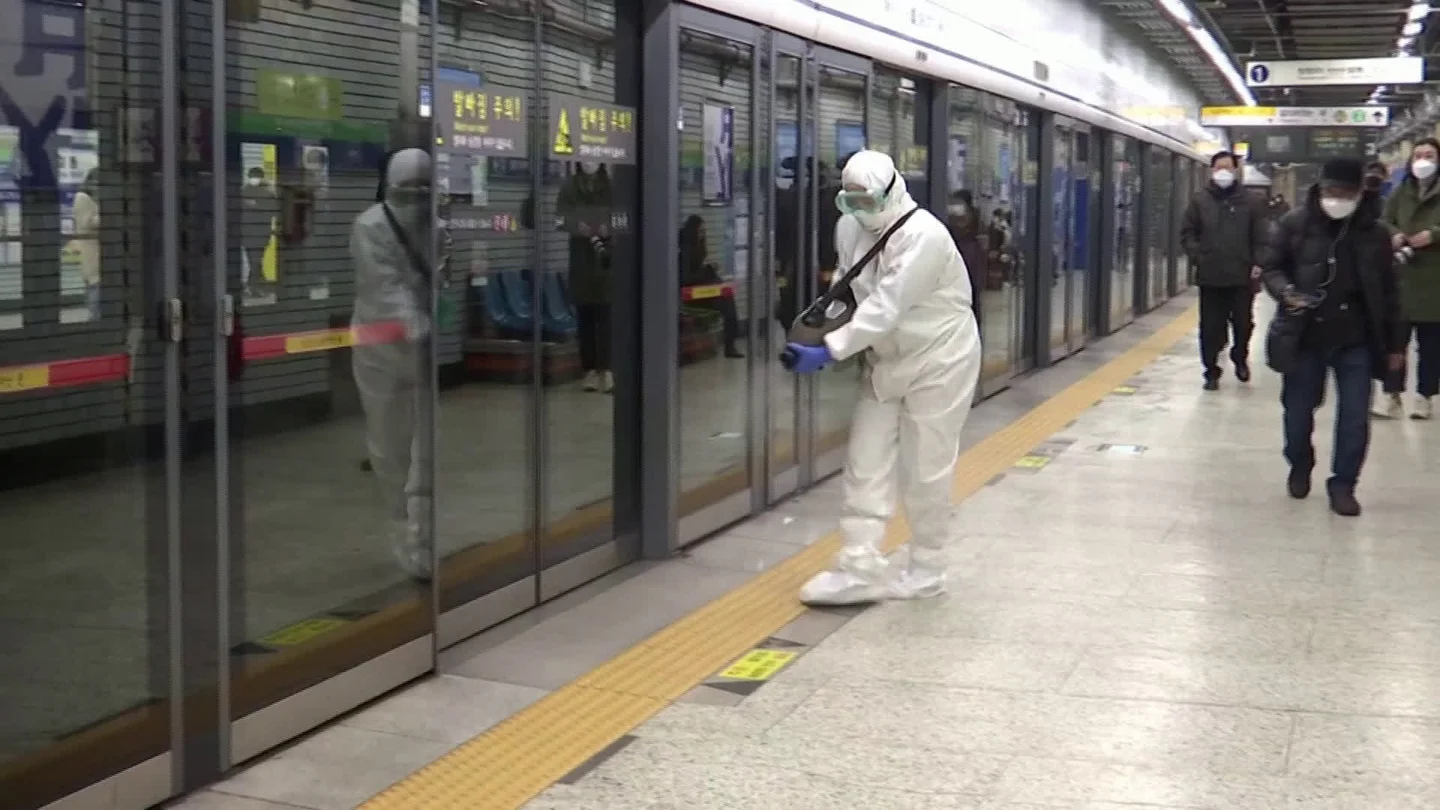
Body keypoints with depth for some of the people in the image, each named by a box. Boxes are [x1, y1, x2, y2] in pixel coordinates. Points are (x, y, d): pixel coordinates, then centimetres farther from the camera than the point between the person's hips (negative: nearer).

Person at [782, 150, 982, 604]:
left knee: (926, 471, 3)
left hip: (938, 360, -7)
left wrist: (829, 351, -34)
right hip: (886, 360, 7)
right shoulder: (850, 228, -1)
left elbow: (886, 307, -31)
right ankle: (860, 567, 7)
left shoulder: (923, 236, -25)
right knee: (866, 465, 3)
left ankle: (926, 572, 18)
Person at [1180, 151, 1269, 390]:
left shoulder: (1248, 201, 4)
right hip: (1210, 277, 0)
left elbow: (1259, 237, 4)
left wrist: (1258, 263, -8)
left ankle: (1240, 357, 35)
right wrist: (1198, 257, -8)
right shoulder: (1200, 200, 3)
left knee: (1244, 323, 7)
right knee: (1211, 328, 3)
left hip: (1242, 276, 0)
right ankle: (1212, 372, 13)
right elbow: (1187, 233, 5)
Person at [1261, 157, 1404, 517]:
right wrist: (1287, 293, -18)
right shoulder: (1295, 223, -4)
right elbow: (1272, 267, 4)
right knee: (1298, 410, 11)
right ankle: (1299, 468, 36)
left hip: (1356, 340, 0)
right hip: (1305, 336, 0)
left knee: (1355, 417, -1)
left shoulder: (1374, 232, 0)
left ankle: (1343, 484, 13)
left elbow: (1387, 291, 7)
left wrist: (1395, 343, 8)